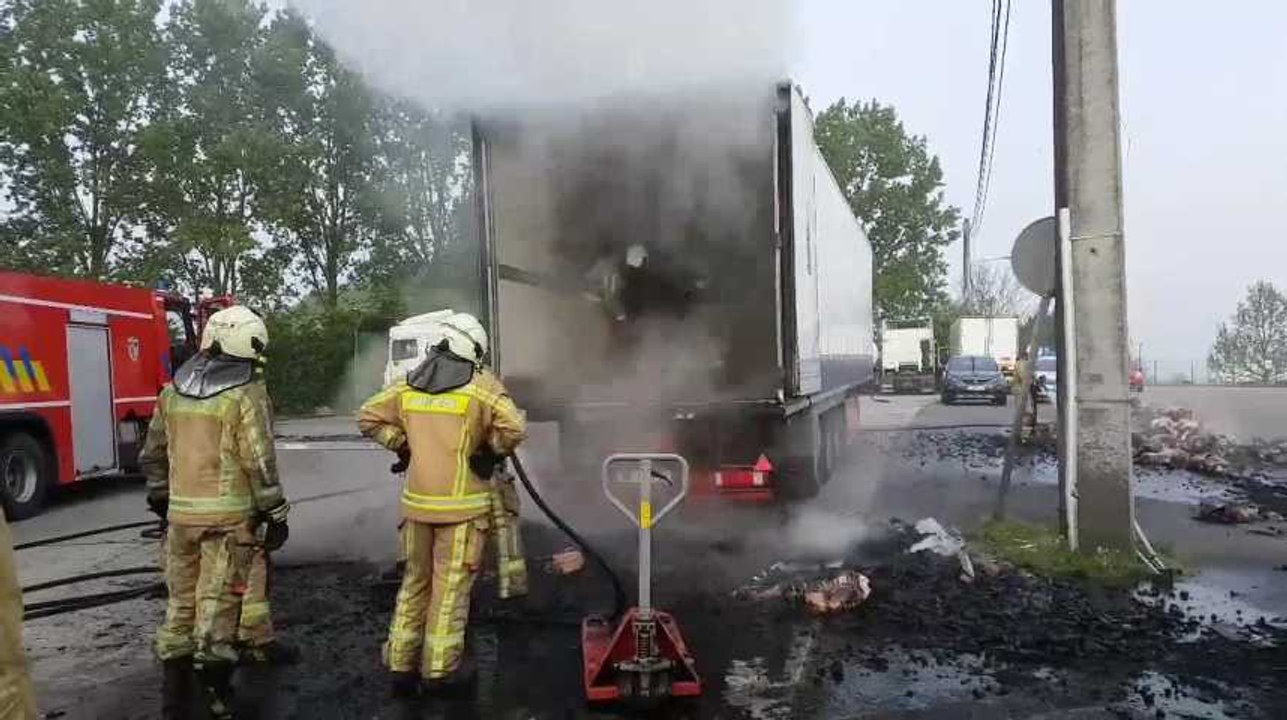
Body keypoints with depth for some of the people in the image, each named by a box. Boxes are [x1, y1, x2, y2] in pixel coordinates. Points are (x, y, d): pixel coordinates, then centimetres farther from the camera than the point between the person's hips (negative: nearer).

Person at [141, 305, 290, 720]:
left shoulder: (173, 390, 9)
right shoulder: (246, 393, -11)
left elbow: (153, 453, 15)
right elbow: (259, 462, -14)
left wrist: (160, 498, 27)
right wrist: (275, 514, -6)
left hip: (181, 512, 6)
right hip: (229, 515, -6)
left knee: (181, 598, 15)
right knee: (218, 599, 2)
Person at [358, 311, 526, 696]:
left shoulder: (408, 385, 7)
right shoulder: (481, 385, -8)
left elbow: (367, 417, 12)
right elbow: (513, 429, -18)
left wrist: (403, 445, 13)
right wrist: (492, 451, 0)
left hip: (416, 502, 5)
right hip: (461, 505, -5)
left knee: (414, 584, 17)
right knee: (450, 588, 4)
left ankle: (401, 665, 23)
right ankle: (439, 670, 10)